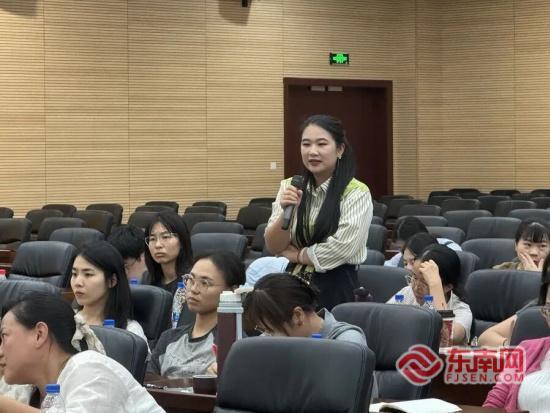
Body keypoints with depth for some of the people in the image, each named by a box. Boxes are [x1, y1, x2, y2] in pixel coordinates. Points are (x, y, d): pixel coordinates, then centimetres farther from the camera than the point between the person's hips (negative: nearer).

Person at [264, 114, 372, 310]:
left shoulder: (356, 193, -9)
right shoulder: (290, 187, 6)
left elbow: (340, 249, -15)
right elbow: (273, 247, 1)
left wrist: (295, 255, -4)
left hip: (335, 288, -4)